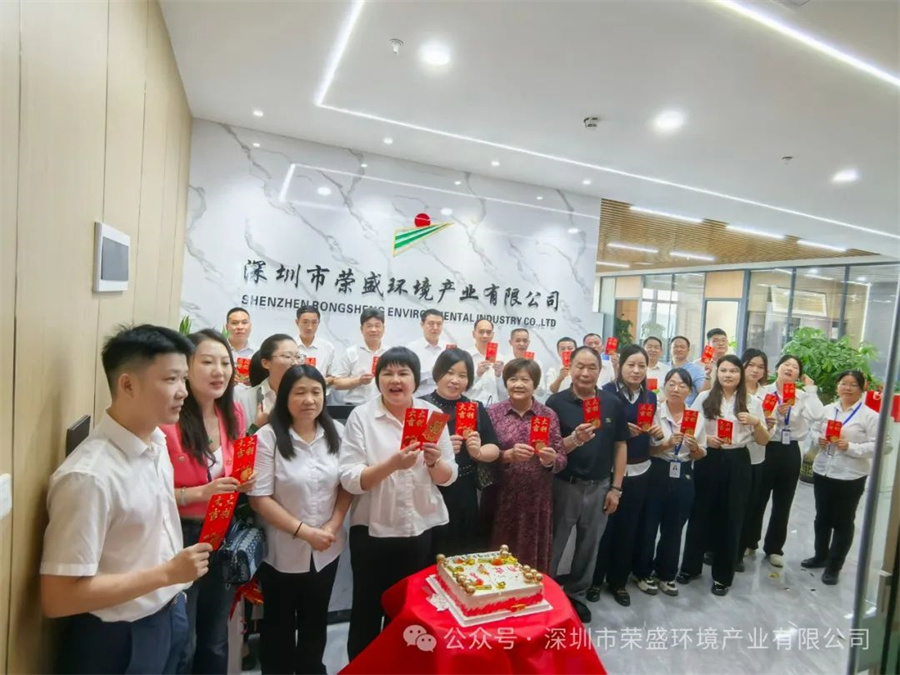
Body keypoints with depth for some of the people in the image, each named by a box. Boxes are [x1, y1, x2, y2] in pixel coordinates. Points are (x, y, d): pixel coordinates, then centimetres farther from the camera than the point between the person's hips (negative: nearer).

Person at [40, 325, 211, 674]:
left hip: (169, 615, 7)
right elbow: (58, 598, -25)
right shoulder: (89, 475, -28)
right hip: (117, 639, -7)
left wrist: (174, 591, 8)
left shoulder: (157, 441, -4)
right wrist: (167, 574, -24)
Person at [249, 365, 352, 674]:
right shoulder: (268, 437, -17)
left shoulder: (335, 433, -3)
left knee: (316, 621, 23)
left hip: (327, 550, 4)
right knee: (279, 624, 18)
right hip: (283, 551, -3)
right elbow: (259, 498, -17)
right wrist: (303, 531, -19)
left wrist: (333, 525, -12)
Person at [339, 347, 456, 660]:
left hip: (422, 530, 3)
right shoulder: (361, 416, -10)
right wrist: (392, 464, -30)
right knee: (367, 611, 13)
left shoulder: (433, 414, -2)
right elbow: (349, 480, -17)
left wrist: (434, 461, -20)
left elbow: (448, 477, 1)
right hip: (373, 532, -2)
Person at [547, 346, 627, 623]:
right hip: (563, 485, -3)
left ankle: (575, 594, 38)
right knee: (552, 545, 9)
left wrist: (616, 488, 2)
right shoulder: (556, 403, -11)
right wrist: (574, 439, -32)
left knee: (589, 546, 18)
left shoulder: (613, 403, -1)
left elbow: (620, 446, 5)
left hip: (599, 486, 3)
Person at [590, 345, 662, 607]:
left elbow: (653, 433, 17)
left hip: (640, 471, 5)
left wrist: (658, 432, -5)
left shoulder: (651, 396, 6)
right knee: (604, 526, 3)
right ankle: (595, 579, 21)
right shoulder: (608, 392, -10)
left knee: (628, 528, 13)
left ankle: (619, 581, 29)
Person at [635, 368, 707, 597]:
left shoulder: (697, 416, 2)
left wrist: (694, 446, -13)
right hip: (656, 475, -3)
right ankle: (643, 572, 28)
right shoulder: (654, 411, -9)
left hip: (683, 478, 3)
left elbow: (701, 455, 8)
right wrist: (666, 444, -24)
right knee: (648, 525, 6)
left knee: (674, 528, 16)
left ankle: (666, 574, 35)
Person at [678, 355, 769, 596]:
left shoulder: (752, 402, 3)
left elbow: (763, 441, 5)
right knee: (701, 513, 8)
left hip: (737, 463, 1)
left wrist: (756, 423, -13)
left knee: (731, 518, 8)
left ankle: (723, 575, 24)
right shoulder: (704, 398, 0)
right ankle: (690, 566, 25)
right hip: (709, 460, -1)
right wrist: (705, 439, -16)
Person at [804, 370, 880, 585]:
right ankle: (820, 556, 34)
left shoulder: (869, 415, -8)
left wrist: (850, 447, -24)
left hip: (850, 478, -4)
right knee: (822, 518, 17)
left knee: (843, 522, 8)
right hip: (822, 472, 5)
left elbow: (876, 446, -13)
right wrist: (818, 440, -7)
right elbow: (815, 430, 13)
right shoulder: (828, 409, 6)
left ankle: (834, 567, 20)